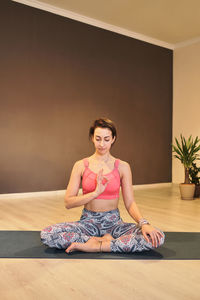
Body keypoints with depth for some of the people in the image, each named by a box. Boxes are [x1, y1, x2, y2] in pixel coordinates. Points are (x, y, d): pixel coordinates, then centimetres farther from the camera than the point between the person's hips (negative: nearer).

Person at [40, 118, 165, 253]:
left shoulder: (122, 167, 0)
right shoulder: (81, 166, 0)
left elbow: (130, 203, -2)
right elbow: (68, 202, -5)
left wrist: (144, 223, -21)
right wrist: (96, 192, -18)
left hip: (114, 221, 1)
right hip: (88, 221, 0)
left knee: (156, 237, -25)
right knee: (47, 234, -26)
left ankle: (94, 246, -18)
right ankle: (106, 241, -16)